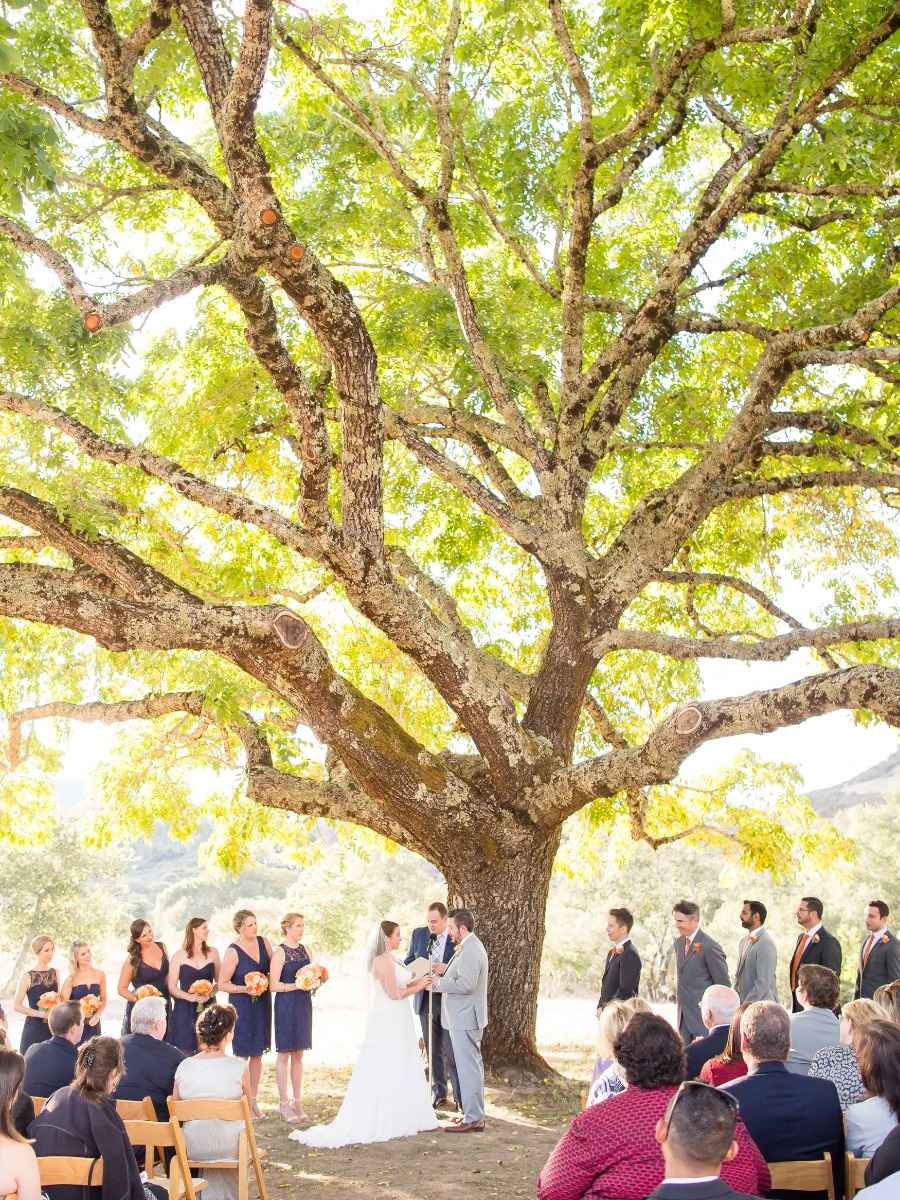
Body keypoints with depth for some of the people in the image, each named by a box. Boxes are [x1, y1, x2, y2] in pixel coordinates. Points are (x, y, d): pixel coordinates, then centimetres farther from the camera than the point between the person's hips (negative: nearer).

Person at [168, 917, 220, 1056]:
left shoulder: (212, 952, 10)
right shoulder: (180, 955, 3)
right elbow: (171, 986, 0)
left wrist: (210, 994, -10)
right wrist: (189, 996, -16)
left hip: (207, 1009, 2)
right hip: (184, 1009, -2)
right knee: (185, 1053, -5)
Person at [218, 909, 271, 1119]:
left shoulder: (263, 941, 2)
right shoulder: (233, 952, -13)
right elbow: (222, 984, -11)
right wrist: (245, 989, -21)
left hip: (262, 1004, 6)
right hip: (242, 1006, -6)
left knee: (258, 1054, 11)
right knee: (244, 1054, -2)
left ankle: (253, 1100, 19)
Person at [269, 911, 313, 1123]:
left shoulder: (305, 950, 11)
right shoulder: (280, 952, -8)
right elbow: (274, 985, -12)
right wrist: (296, 985, -20)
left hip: (304, 1004, 6)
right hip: (286, 1005, -6)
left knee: (298, 1055, 11)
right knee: (284, 1054, 0)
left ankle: (297, 1102, 17)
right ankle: (284, 1104, 7)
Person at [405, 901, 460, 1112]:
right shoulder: (418, 934, 4)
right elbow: (408, 962, 11)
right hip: (425, 999, 4)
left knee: (452, 1053, -2)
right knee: (433, 1051, 14)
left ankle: (460, 1098, 5)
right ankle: (438, 1093, 25)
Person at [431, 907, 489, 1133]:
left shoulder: (470, 951, -21)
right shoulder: (470, 946, 13)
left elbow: (466, 984, -28)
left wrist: (440, 982, -16)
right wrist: (447, 969, 9)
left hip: (464, 1018, -11)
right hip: (466, 1016, 11)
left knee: (468, 1068, -6)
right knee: (473, 1066, 17)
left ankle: (473, 1119, -2)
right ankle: (475, 1113, 26)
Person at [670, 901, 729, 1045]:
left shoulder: (709, 947, -15)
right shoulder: (679, 942, 11)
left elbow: (723, 984, -10)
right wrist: (679, 1001, 16)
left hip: (703, 1017, -8)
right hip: (684, 1016, 8)